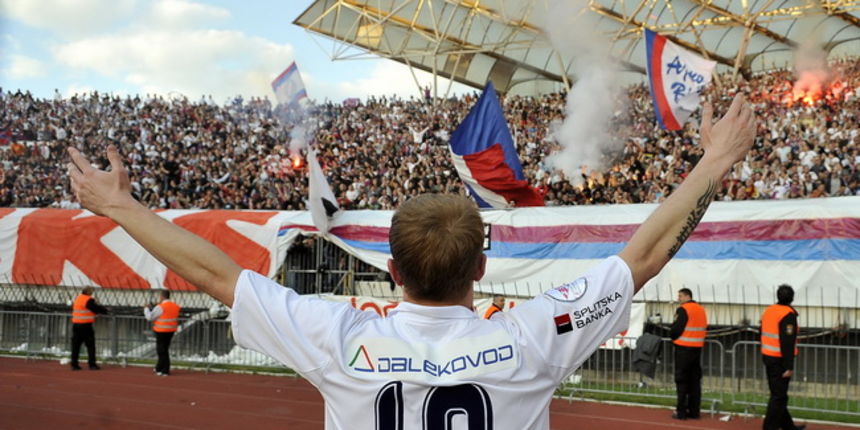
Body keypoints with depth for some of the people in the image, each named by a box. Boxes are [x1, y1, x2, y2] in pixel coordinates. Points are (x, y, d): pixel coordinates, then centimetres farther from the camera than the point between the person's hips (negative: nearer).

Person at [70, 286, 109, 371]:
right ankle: (92, 364, -1)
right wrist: (105, 310, 10)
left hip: (75, 324, 8)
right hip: (85, 325, -8)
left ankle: (74, 364, 8)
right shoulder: (88, 300, -12)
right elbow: (96, 309, -9)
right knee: (90, 345, -1)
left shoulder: (76, 299, 14)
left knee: (76, 345, 9)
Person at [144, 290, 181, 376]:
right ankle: (159, 368, 29)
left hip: (161, 331, -7)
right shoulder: (175, 306, 4)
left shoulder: (160, 307, -17)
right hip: (171, 331, 7)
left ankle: (165, 370, 2)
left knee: (162, 350, 2)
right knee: (164, 349, 18)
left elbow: (150, 317, -14)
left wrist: (146, 309, 7)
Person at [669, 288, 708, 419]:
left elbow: (676, 329, -17)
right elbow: (705, 329, 16)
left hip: (683, 348, -7)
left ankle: (681, 412, -3)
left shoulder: (683, 310, -13)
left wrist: (673, 336, 2)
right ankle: (694, 411, 12)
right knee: (695, 380, 11)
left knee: (681, 380, -2)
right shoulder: (701, 310, 12)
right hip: (697, 348, 7)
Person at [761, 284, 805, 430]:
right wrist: (789, 367, -20)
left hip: (767, 356, 9)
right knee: (779, 396, -3)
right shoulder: (788, 314, -16)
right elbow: (787, 342, -21)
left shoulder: (768, 311, 9)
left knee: (778, 394, 16)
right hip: (780, 359, -9)